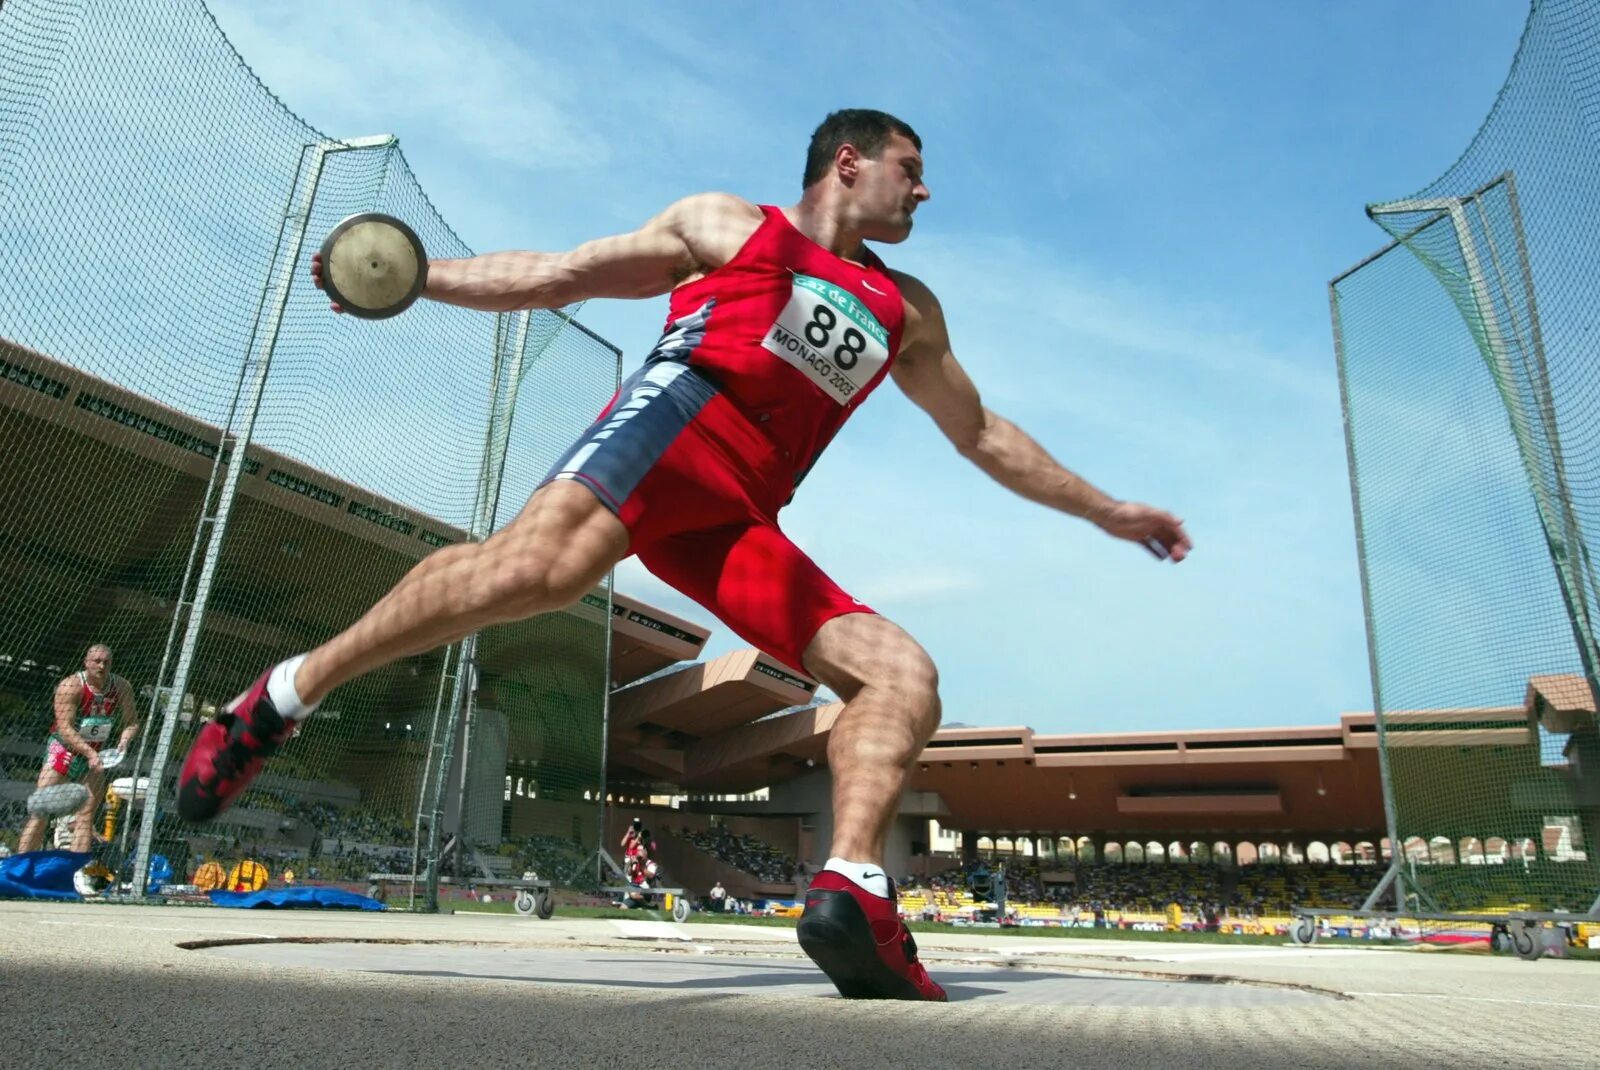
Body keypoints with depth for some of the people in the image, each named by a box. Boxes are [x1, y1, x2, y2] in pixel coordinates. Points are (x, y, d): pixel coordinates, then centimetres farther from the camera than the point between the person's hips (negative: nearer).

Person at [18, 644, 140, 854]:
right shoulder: (70, 686, -20)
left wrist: (124, 740, -21)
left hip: (95, 756, 4)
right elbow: (65, 728, -25)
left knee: (86, 815, -2)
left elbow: (132, 722, 1)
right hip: (63, 750, -3)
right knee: (40, 813, -6)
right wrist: (89, 753, -35)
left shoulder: (122, 688, -7)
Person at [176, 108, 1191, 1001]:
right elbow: (558, 274, 22)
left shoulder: (908, 311, 33)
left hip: (739, 519, 6)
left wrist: (1103, 507, 36)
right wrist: (415, 273, 14)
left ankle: (854, 894, -25)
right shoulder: (725, 222, 22)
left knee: (904, 672, -10)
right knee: (544, 562, -34)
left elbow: (983, 432, 38)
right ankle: (281, 700, -18)